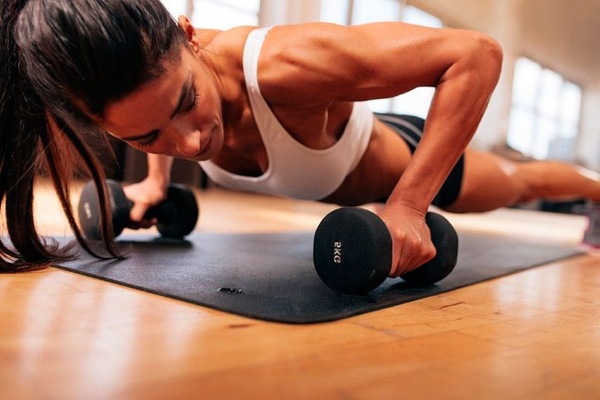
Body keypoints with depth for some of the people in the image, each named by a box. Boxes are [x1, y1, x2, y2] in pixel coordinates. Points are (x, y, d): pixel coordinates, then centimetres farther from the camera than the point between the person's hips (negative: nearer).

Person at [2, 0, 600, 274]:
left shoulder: (283, 65, -48)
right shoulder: (163, 77, -27)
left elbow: (476, 53, -42)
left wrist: (407, 205, -46)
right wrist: (155, 179, -7)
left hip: (413, 159, -4)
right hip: (345, 186, 5)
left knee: (518, 183, 28)